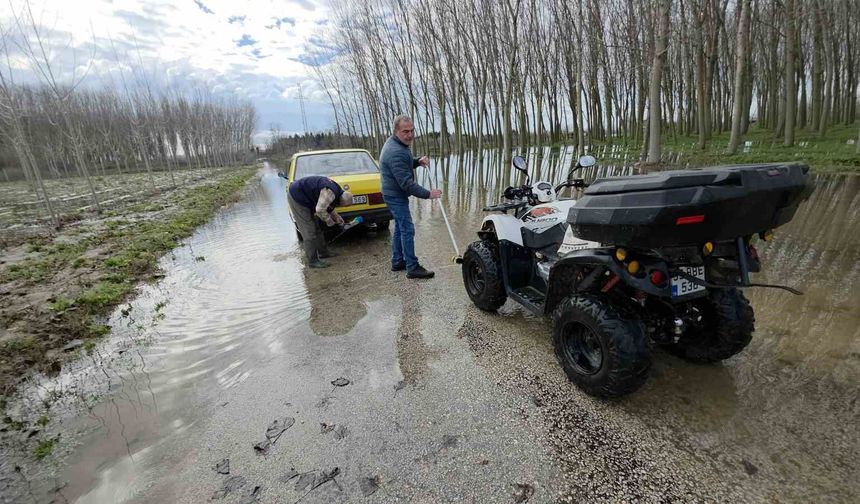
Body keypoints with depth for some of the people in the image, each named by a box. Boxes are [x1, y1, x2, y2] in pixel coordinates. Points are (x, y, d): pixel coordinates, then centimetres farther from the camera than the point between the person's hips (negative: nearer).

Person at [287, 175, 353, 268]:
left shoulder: (337, 190, 4)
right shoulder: (331, 192, -28)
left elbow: (328, 206, 20)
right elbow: (320, 210, -30)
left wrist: (337, 217, 14)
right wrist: (329, 221, -14)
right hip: (297, 197, -10)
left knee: (316, 229, 17)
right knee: (309, 232, -8)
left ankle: (323, 252, 29)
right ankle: (313, 261, -1)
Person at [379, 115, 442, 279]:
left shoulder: (396, 143, 6)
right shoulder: (396, 153, -27)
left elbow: (406, 165, 20)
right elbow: (407, 183, -28)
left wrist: (418, 161, 0)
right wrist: (428, 194, -23)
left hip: (394, 193, 10)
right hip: (396, 195, -10)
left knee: (399, 227, 16)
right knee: (407, 230, -8)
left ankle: (397, 262, 25)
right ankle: (412, 268, -2)